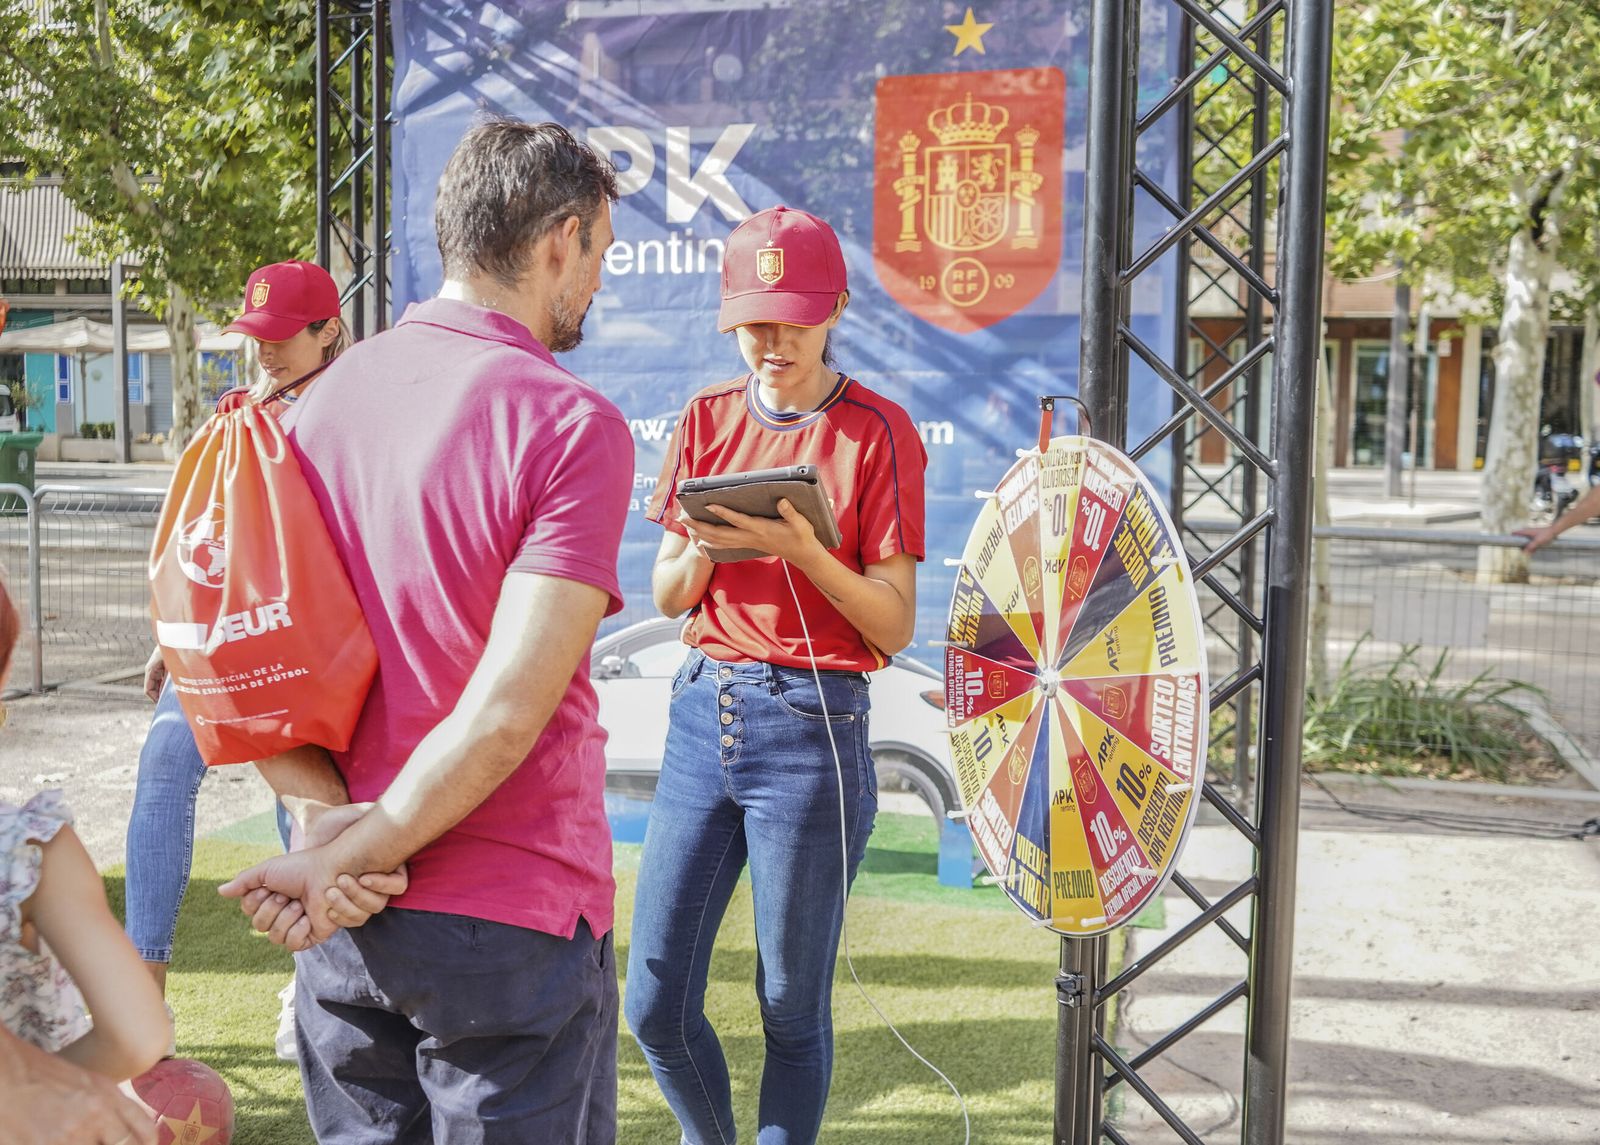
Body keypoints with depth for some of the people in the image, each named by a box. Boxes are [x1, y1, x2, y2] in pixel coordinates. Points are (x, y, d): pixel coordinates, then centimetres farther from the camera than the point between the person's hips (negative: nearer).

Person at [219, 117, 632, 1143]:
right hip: (509, 923, -5)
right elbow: (508, 710, -23)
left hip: (342, 924, 6)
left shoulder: (324, 398, 3)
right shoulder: (573, 424, -16)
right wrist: (348, 857, -14)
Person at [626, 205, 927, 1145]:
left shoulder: (878, 432, -3)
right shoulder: (708, 419, 9)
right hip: (702, 713, 4)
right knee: (657, 1004, 8)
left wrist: (800, 548, -20)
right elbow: (666, 596, 11)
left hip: (810, 724, -4)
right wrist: (702, 549, -10)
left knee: (792, 1010, 5)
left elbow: (894, 628, -6)